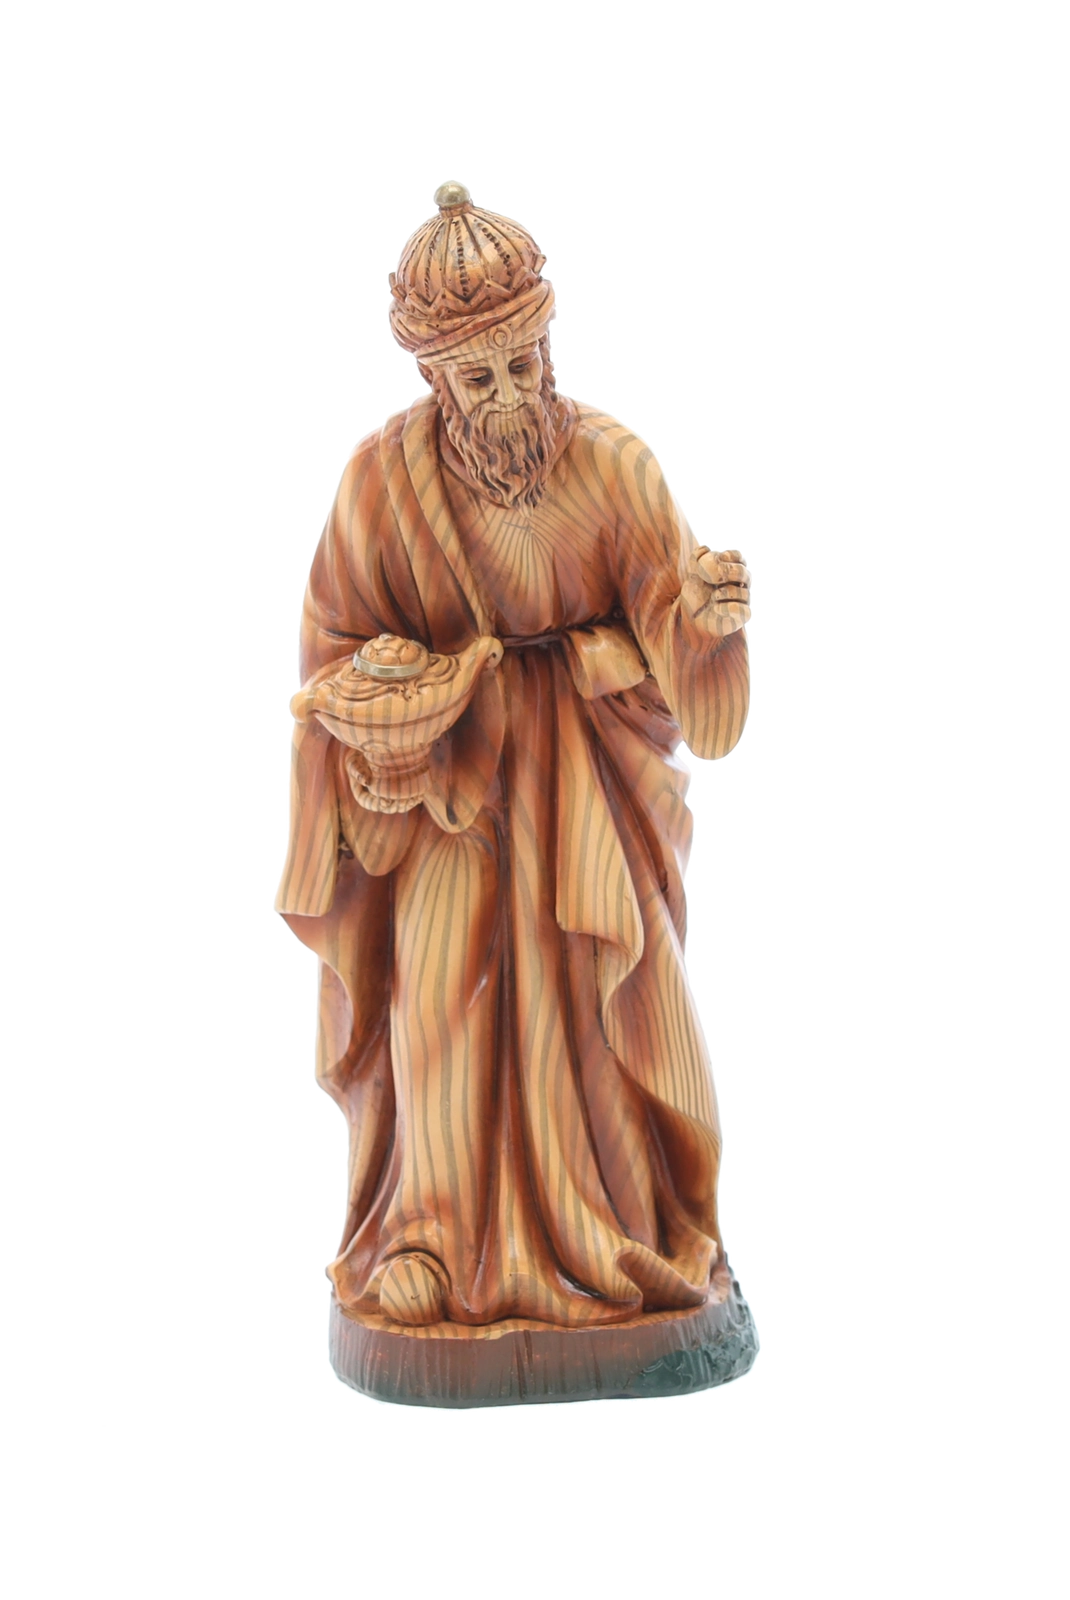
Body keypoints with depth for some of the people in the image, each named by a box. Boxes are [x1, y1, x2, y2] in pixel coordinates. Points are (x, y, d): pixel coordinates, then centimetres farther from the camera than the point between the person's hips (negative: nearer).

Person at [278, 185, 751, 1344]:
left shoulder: (610, 459, -9)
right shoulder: (383, 477, -9)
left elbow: (663, 611, -9)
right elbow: (340, 640, 0)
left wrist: (706, 607, -31)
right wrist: (386, 718, -18)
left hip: (588, 754, 0)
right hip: (448, 756, 0)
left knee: (599, 972, -5)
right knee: (440, 976, -9)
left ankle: (617, 1218, 11)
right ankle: (436, 1229, 4)